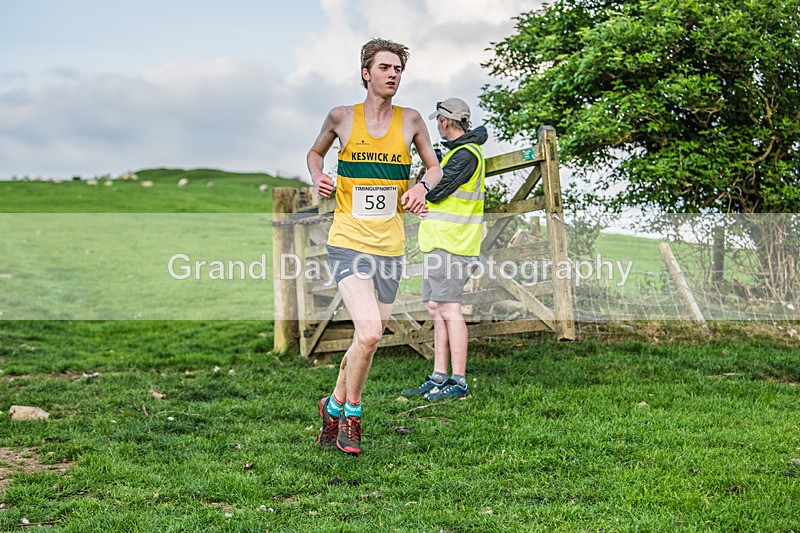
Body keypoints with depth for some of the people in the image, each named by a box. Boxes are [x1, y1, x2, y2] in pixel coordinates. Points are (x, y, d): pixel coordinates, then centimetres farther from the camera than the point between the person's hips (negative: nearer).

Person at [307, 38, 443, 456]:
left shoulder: (410, 120, 5)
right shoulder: (341, 117, 1)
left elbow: (434, 167, 17)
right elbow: (315, 152, 19)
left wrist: (422, 185, -5)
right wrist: (317, 178, -2)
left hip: (390, 247, 3)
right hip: (348, 243, -3)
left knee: (369, 338, 10)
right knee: (369, 332, -20)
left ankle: (335, 405, 34)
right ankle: (351, 417, 2)